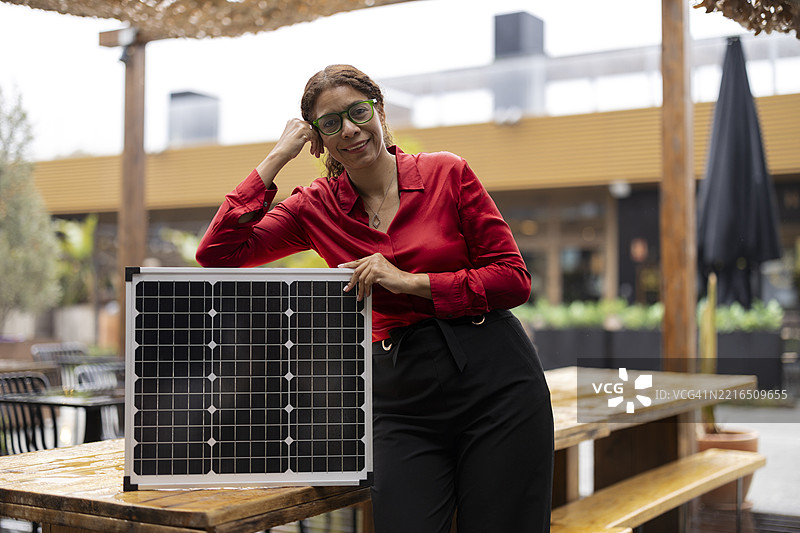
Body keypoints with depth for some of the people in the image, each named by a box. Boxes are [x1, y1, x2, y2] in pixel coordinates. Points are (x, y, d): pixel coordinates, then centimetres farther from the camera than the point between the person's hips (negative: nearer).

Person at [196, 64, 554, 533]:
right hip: (402, 400, 2)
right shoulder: (317, 207, 7)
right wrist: (276, 158, -3)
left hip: (496, 385, -1)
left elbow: (515, 278, 0)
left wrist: (411, 281, -11)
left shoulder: (447, 173, 1)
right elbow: (217, 253, -3)